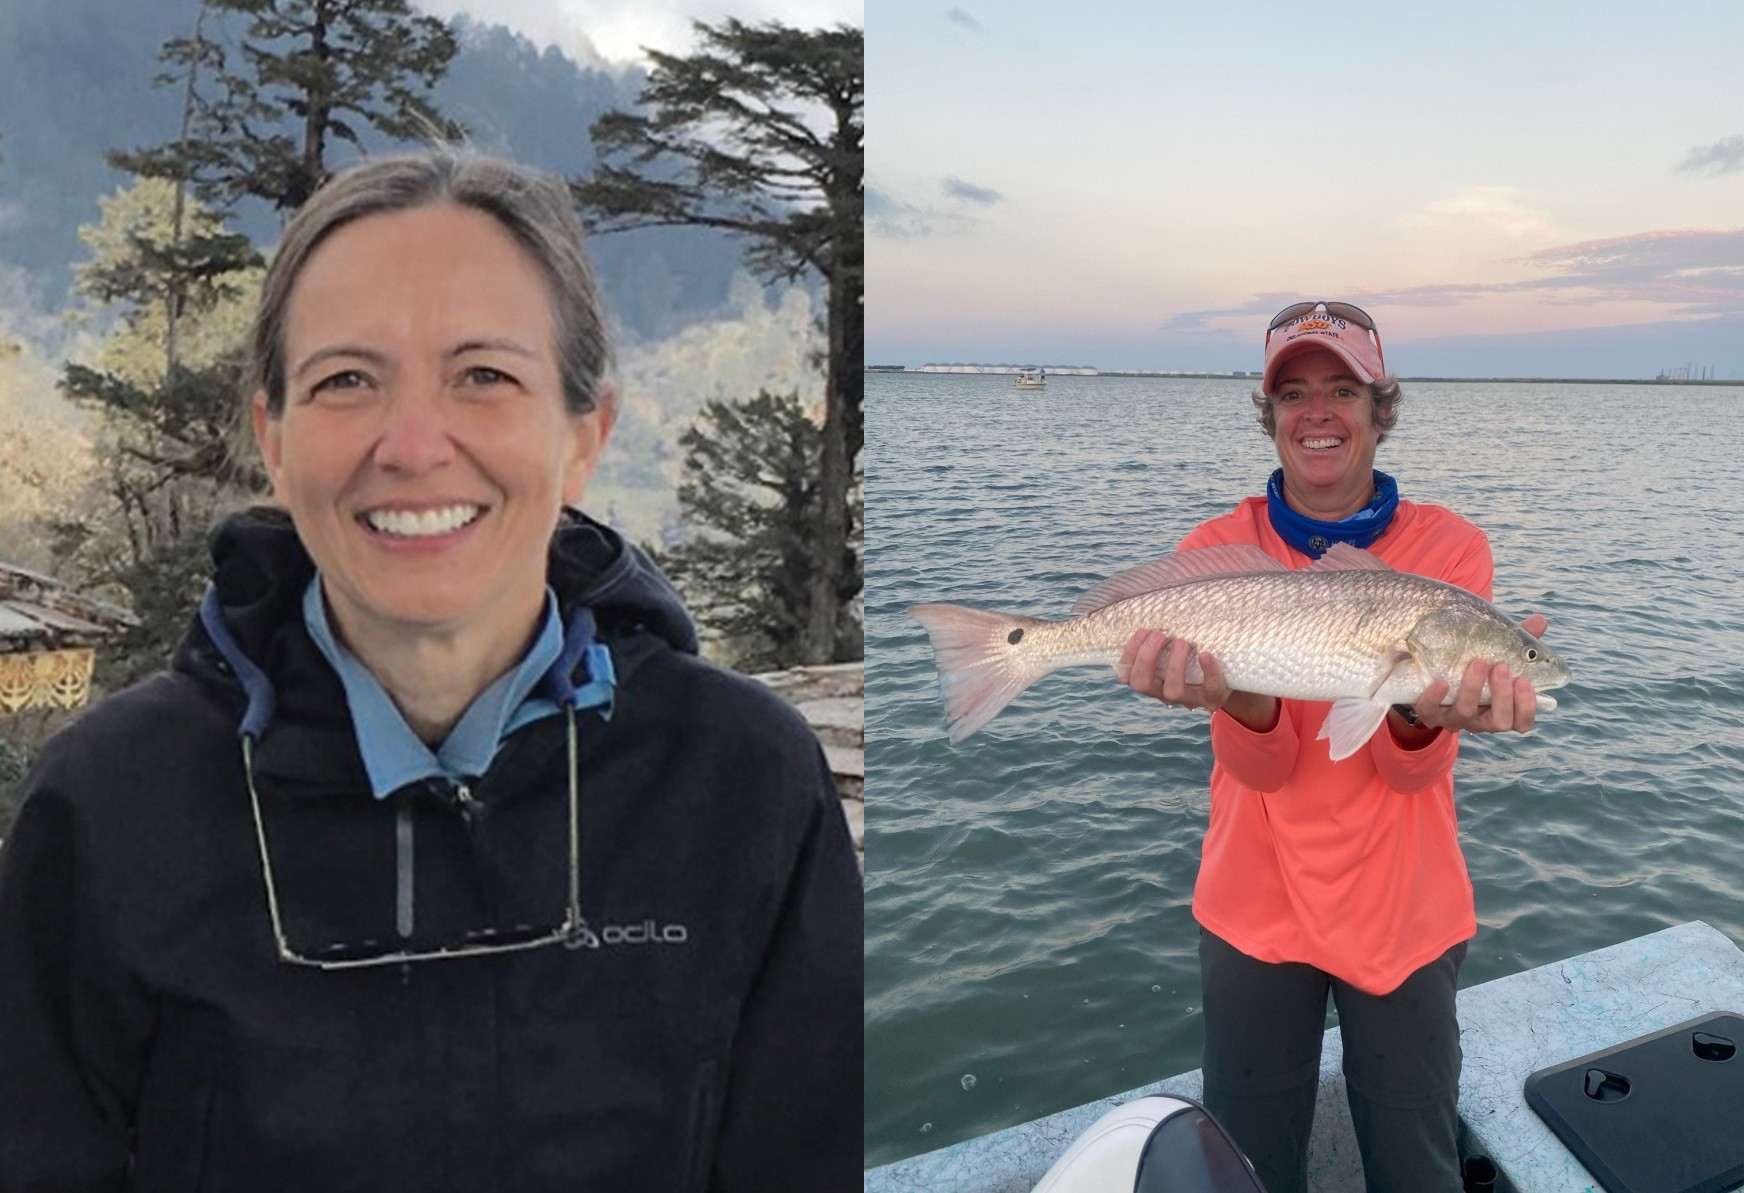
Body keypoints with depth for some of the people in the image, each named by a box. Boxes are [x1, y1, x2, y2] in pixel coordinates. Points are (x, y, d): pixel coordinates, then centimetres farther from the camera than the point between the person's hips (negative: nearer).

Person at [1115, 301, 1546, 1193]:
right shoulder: (1219, 549, -8)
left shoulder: (1450, 546, -8)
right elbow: (1261, 767, -16)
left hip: (1404, 913, 0)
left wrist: (1427, 716, -37)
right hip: (1255, 910, 0)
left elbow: (1412, 770, -14)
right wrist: (1237, 697, -39)